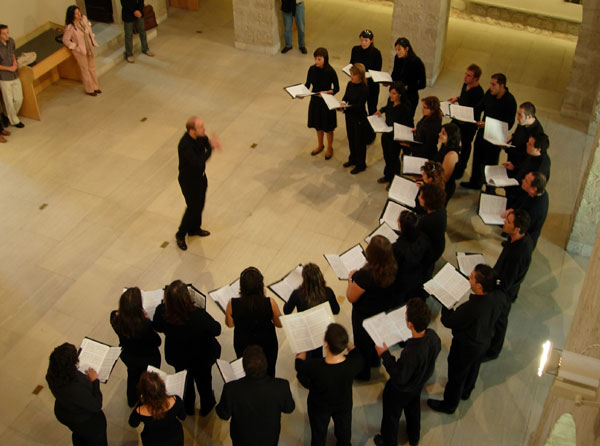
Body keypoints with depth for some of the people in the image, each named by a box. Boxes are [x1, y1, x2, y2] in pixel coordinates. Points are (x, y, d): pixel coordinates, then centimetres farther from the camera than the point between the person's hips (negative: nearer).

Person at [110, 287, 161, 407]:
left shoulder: (114, 317, -30)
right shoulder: (145, 324, -43)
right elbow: (157, 342, -24)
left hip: (127, 356, 4)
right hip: (148, 359, -4)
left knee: (133, 375, 36)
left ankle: (132, 401, 63)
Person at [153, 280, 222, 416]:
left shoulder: (162, 311, -33)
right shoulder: (200, 316, -41)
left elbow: (157, 328, -9)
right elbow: (216, 330, -23)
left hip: (177, 357, 2)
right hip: (201, 358, -2)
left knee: (185, 380, 33)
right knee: (203, 379, 30)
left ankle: (188, 407, 59)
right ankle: (206, 407, 57)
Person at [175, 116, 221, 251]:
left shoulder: (200, 136, -14)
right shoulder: (185, 146, -38)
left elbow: (206, 143, 4)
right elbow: (199, 163, -44)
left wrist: (212, 144, -21)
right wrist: (211, 147, -42)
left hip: (200, 176, 8)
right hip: (189, 180, -8)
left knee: (200, 204, 24)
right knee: (193, 208, 7)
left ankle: (194, 229, 48)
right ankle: (180, 235, 30)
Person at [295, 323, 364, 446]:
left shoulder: (313, 367, -44)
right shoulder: (354, 364, -39)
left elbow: (299, 366, -18)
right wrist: (344, 341, 0)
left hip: (319, 407, -1)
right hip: (344, 405, 2)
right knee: (344, 433, 33)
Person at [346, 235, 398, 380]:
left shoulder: (365, 275, -42)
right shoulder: (393, 269, -22)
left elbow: (351, 298, -27)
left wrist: (350, 279, -12)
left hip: (365, 316, -6)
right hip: (384, 312, 6)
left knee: (363, 341, 23)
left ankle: (362, 372, 47)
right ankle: (374, 360, 62)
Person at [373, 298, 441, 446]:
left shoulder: (411, 353, -47)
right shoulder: (433, 336, -27)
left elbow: (399, 379, -32)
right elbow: (436, 350, -2)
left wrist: (385, 355, -26)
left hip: (401, 391, -6)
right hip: (419, 384, 6)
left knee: (391, 416, 24)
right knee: (413, 409, 35)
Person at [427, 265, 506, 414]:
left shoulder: (471, 308, -44)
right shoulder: (499, 297, -25)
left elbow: (448, 322, -27)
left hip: (465, 347, -6)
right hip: (485, 342, 6)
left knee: (456, 375, 20)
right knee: (473, 368, 34)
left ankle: (449, 405, 45)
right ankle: (466, 392, 62)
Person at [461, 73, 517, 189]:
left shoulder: (510, 101, -22)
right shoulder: (489, 93, -5)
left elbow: (508, 124, -21)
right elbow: (479, 108, 11)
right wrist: (477, 120, -8)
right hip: (482, 132, 7)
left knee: (490, 163, 2)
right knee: (477, 158, 22)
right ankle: (474, 182, 43)